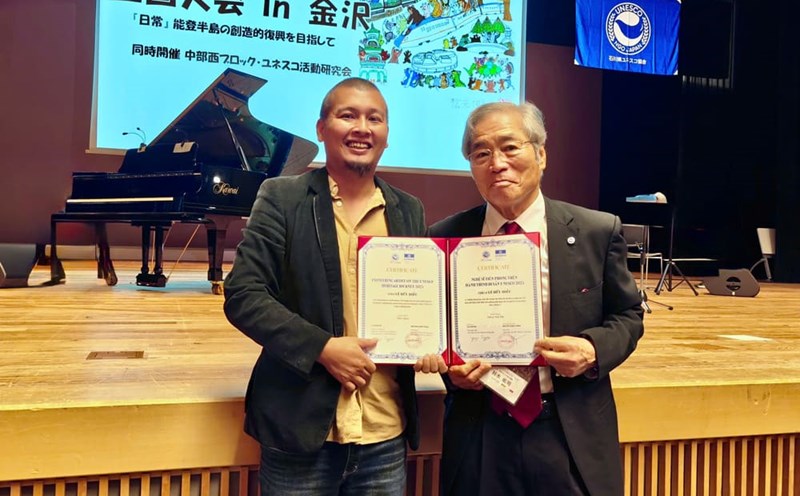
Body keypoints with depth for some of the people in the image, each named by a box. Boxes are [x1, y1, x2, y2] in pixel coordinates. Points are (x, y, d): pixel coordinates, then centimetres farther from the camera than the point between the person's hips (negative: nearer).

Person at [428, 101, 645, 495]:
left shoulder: (598, 231, -4)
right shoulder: (445, 238, -3)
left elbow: (627, 316, 5)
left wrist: (594, 350, -14)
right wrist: (451, 368, -12)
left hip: (574, 437, 0)